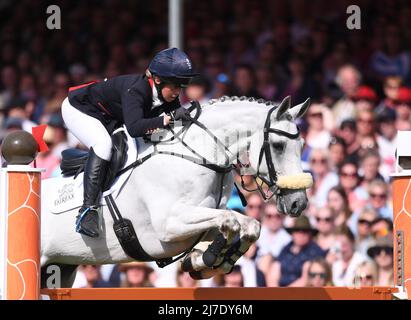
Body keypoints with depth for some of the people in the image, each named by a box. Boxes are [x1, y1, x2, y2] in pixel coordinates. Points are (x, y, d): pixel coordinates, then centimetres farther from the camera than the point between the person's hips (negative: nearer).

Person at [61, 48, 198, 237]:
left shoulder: (170, 99, -15)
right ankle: (88, 209, -35)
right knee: (103, 144, -32)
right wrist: (166, 120, -58)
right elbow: (134, 128, -51)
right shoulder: (136, 89, -38)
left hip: (109, 119, 9)